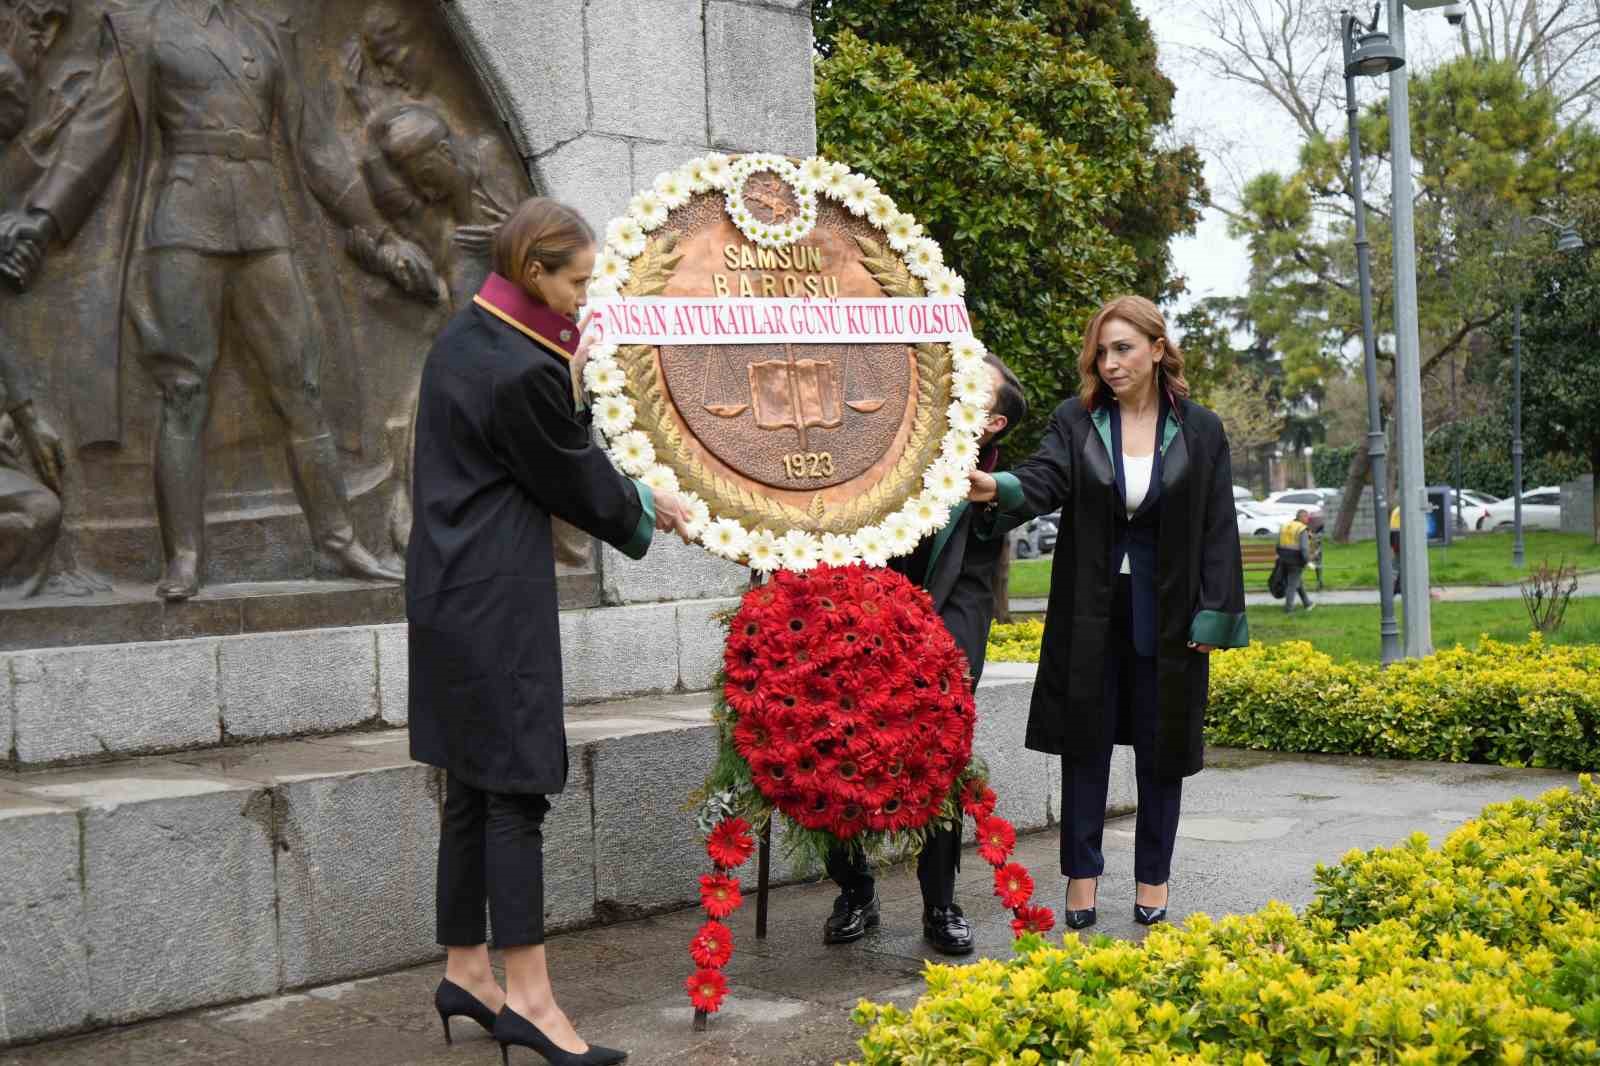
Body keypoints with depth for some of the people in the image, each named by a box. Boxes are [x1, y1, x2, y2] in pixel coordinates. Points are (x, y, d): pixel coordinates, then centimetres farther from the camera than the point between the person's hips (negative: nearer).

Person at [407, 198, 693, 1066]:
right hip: (497, 596, -9)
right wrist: (648, 507, 10)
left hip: (451, 587, 9)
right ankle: (527, 996, -1)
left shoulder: (465, 336, 9)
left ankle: (465, 971, 22)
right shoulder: (521, 370, -19)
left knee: (472, 783, 13)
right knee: (516, 787, -5)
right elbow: (575, 480, -7)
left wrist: (563, 363, 13)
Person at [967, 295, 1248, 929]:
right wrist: (1000, 489, -39)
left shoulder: (1200, 431, 2)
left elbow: (1218, 528, 2)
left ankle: (1153, 879, 19)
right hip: (1090, 614, 0)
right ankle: (1082, 877, 14)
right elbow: (1045, 480, -17)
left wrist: (1215, 615, -5)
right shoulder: (1076, 421, 1)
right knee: (1086, 743, 4)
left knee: (1161, 746, 7)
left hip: (1166, 616, 0)